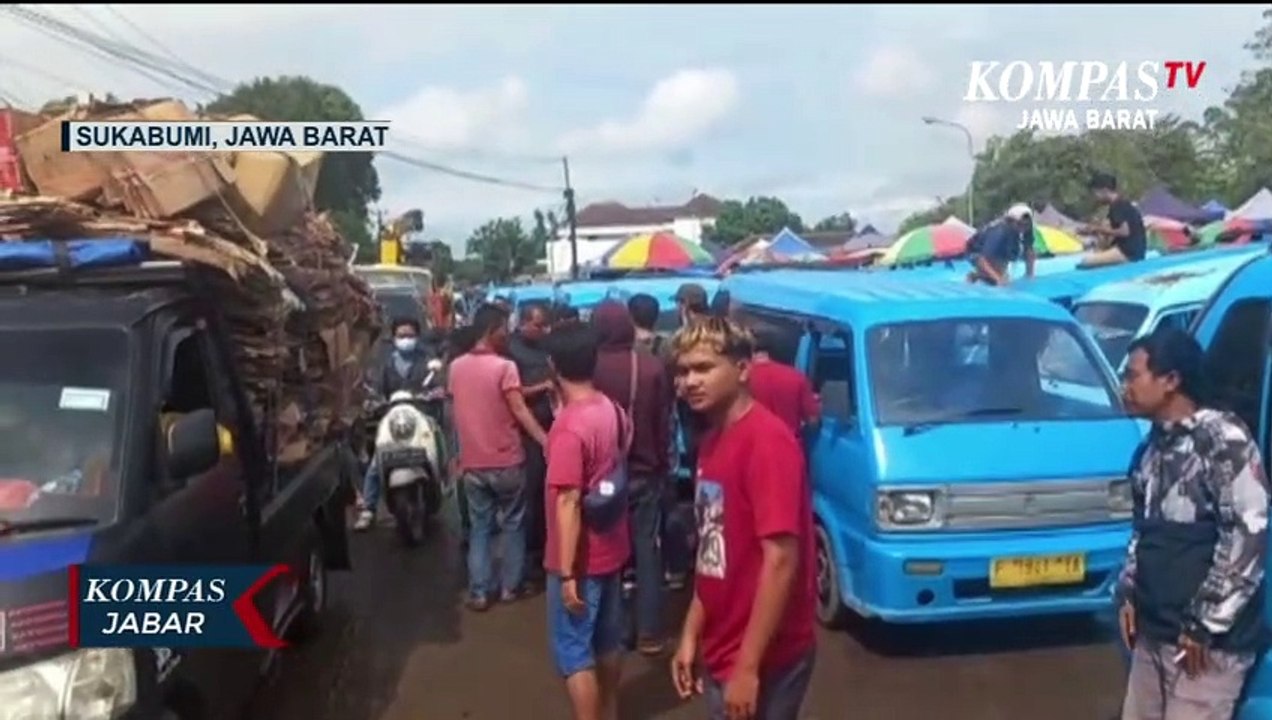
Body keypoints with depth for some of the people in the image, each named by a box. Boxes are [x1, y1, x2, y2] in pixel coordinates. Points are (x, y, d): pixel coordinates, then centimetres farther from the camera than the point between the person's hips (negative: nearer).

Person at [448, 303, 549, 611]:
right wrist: (546, 441, -20)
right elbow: (520, 411, -19)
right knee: (512, 525, 12)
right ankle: (510, 586, 18)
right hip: (506, 462, -4)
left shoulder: (456, 367, 4)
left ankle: (478, 592, 11)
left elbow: (454, 413, 12)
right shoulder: (505, 366, -13)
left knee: (479, 527, 12)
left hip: (472, 463, 4)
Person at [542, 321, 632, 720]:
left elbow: (568, 503, -24)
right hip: (612, 547, 8)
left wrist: (566, 573, -20)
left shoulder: (569, 426, -24)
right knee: (608, 639, 21)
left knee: (573, 651, 4)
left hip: (581, 558, -8)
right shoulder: (614, 411, 0)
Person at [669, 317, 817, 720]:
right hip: (722, 653, 8)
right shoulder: (714, 441, 7)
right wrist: (691, 636, 12)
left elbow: (781, 559, -24)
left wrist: (748, 666, -22)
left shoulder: (767, 441, -20)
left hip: (763, 662, -8)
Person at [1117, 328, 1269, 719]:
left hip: (1209, 641, -8)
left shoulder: (1224, 439, -13)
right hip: (1153, 632, 8)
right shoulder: (1151, 448, 11)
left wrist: (1204, 625, -17)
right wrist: (1128, 594, 11)